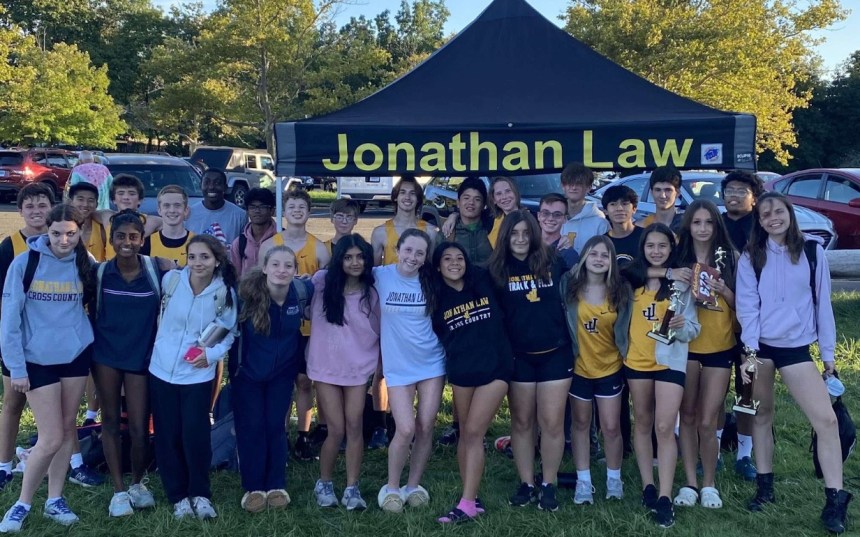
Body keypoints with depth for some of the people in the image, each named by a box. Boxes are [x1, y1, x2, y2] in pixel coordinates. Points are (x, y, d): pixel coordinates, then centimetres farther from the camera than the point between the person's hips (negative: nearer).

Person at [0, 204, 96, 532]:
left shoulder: (85, 264, -1)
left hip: (76, 355, 4)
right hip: (38, 360, -3)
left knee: (67, 429, 10)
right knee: (51, 438, -4)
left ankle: (54, 500, 24)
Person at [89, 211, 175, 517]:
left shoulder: (158, 269, -9)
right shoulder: (99, 273, -3)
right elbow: (90, 312, 8)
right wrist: (94, 339, 3)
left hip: (141, 356, -1)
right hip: (105, 355, 1)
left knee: (139, 429, 1)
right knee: (110, 422, 8)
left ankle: (138, 483, 28)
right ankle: (118, 490, 22)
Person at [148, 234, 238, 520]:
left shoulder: (225, 293, -10)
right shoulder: (170, 279, -9)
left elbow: (230, 332, 2)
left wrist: (212, 353, -12)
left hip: (198, 375, -1)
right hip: (162, 369, 2)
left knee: (195, 436, -4)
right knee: (167, 437, 7)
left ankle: (200, 494, 18)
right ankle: (178, 496, 24)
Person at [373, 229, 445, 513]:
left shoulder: (430, 282, -2)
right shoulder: (381, 275, -8)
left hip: (432, 363, 2)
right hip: (398, 366, -2)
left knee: (425, 428, 3)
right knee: (405, 429, -10)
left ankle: (413, 485, 22)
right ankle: (391, 487, 12)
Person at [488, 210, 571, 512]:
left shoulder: (553, 263, -1)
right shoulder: (497, 269, -1)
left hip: (555, 353, 0)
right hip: (518, 356, 0)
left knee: (552, 422, 1)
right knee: (522, 422, 8)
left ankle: (549, 486, 14)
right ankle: (526, 484, 20)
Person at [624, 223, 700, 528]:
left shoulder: (681, 283, -5)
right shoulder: (632, 280, 2)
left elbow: (693, 328, -8)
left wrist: (681, 326, -27)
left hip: (670, 360, -3)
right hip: (637, 360, 3)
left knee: (664, 428, -8)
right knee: (642, 423, 12)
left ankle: (665, 497, -3)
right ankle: (648, 486, 23)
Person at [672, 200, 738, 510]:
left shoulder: (729, 258, 0)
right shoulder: (678, 258, 1)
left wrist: (723, 290, -16)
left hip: (720, 348, -1)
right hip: (686, 346, 1)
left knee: (707, 422, 0)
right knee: (687, 417, 7)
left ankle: (709, 484, 18)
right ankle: (690, 482, 20)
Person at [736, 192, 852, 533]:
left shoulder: (812, 250, 1)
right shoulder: (750, 258, 1)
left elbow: (822, 302, 3)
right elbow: (747, 306, -4)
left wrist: (828, 351, 3)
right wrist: (750, 351, -14)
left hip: (796, 347, 0)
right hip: (759, 345, 1)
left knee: (826, 419, -9)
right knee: (762, 415, 9)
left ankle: (835, 501, -2)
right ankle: (765, 486, 22)